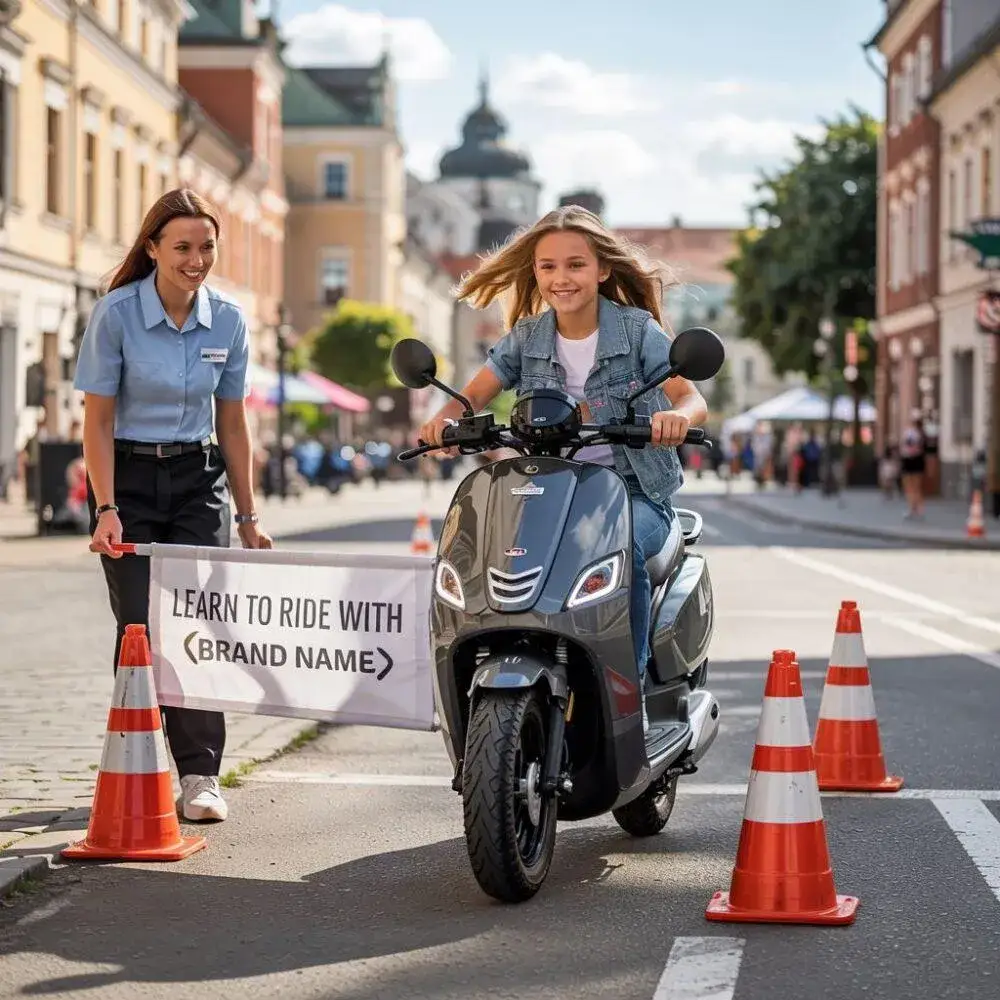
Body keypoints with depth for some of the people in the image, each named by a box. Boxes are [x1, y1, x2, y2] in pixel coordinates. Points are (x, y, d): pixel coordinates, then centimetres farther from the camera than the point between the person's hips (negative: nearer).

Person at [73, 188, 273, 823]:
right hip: (130, 480, -2)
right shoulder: (116, 314, -9)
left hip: (199, 481, 2)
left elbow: (233, 425, 9)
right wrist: (106, 510, -16)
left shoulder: (228, 320, 1)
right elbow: (98, 421, -7)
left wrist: (248, 517, 10)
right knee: (140, 627, -3)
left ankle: (200, 775, -2)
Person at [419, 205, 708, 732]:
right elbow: (472, 396, 2)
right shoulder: (526, 338, 7)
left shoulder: (638, 331, -3)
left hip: (635, 492, -3)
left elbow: (693, 400, -12)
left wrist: (677, 416, -37)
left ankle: (631, 687, -23)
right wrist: (445, 418, -23)